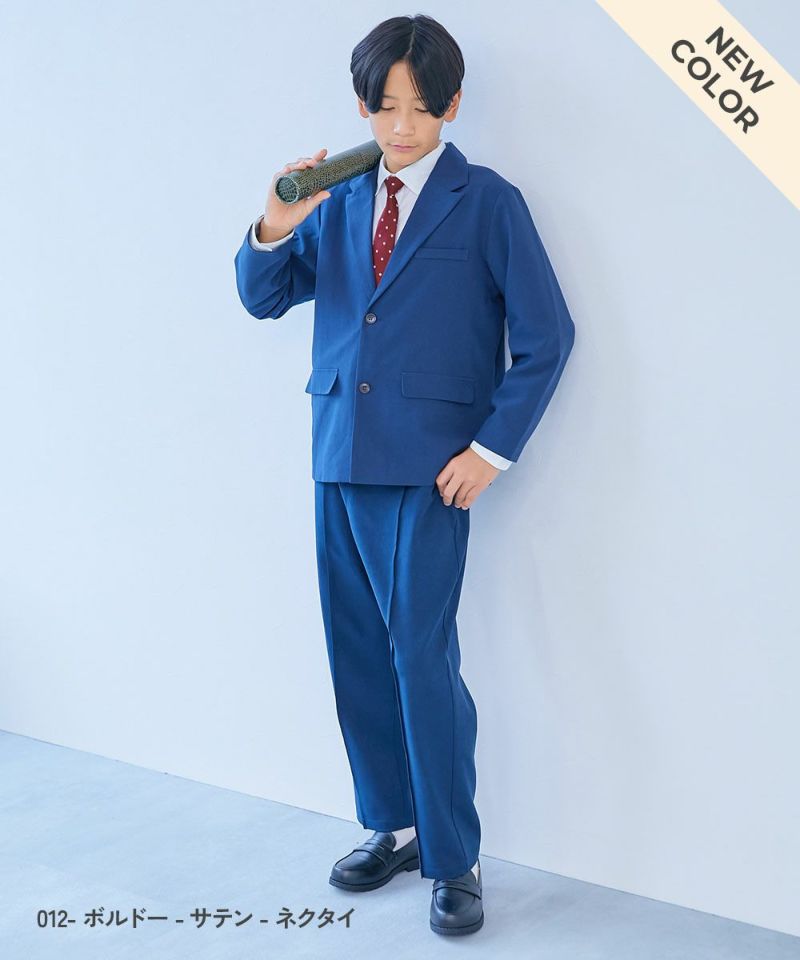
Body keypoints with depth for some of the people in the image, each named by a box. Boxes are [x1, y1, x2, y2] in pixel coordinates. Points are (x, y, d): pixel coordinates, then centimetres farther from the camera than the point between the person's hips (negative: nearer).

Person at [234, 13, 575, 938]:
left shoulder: (486, 201, -1)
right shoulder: (339, 198, 12)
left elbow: (546, 336, -2)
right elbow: (263, 298, 11)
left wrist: (492, 447, -8)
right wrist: (275, 229, -9)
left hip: (430, 465, -5)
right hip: (340, 455, 5)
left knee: (422, 659, -7)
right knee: (357, 655, 10)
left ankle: (454, 861, 8)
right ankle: (391, 826, 27)